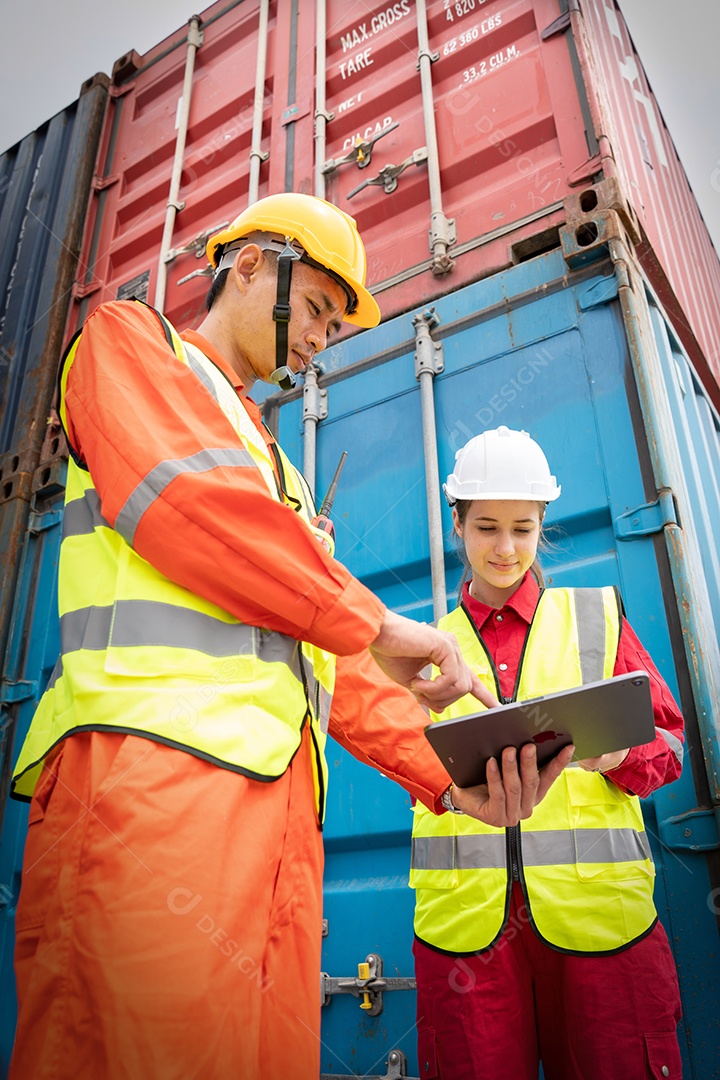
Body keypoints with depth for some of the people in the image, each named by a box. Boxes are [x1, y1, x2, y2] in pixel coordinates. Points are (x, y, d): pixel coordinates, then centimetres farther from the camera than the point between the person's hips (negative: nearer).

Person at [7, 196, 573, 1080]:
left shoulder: (271, 465, 33)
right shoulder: (127, 336, 14)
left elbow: (322, 655, 22)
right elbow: (181, 496, -10)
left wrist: (446, 772, 8)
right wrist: (369, 622, -6)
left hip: (275, 793, 8)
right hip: (153, 766, -7)